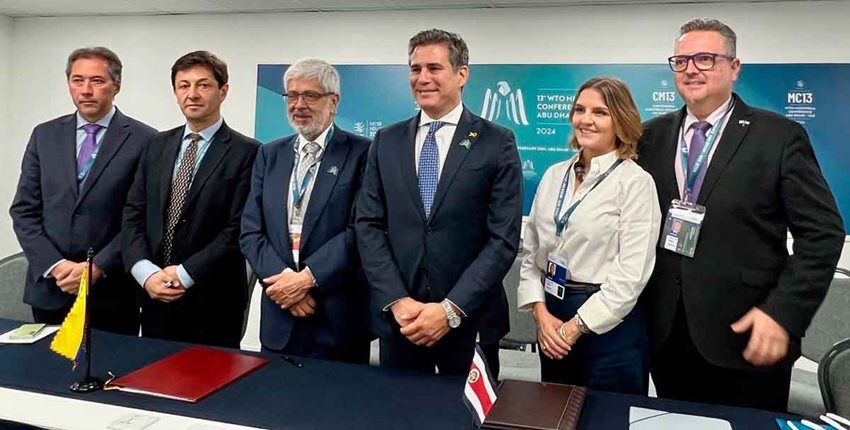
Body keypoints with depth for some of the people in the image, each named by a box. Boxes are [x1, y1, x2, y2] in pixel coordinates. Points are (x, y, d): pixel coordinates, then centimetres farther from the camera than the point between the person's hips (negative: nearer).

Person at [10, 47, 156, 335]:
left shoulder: (143, 140, -5)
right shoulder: (45, 135, 8)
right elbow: (24, 210, 6)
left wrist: (98, 267, -13)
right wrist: (54, 264, -7)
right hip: (49, 289, 3)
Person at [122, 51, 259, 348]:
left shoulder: (247, 152, -8)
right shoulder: (158, 145, 10)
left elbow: (239, 229, -13)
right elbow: (133, 214, 6)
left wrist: (185, 274, -14)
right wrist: (145, 271, -8)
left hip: (213, 304, -5)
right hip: (155, 298, 5)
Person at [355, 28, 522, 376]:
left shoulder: (497, 143, -3)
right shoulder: (386, 141, 6)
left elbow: (504, 237, -8)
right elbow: (368, 225, 2)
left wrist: (452, 309, -15)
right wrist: (397, 300, -10)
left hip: (470, 319, -2)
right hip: (396, 318, 3)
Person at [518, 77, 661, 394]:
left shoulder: (635, 182, -11)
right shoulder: (554, 175, 5)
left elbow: (632, 273, -15)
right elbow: (530, 250, 6)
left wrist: (576, 327, -14)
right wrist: (541, 313, -6)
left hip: (608, 323, -5)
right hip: (550, 313, 5)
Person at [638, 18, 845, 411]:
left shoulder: (780, 137, -4)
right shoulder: (651, 136, 6)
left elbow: (823, 232, -6)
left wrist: (783, 313, -15)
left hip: (747, 338, -3)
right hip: (666, 336, 3)